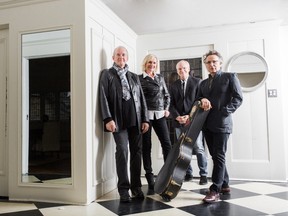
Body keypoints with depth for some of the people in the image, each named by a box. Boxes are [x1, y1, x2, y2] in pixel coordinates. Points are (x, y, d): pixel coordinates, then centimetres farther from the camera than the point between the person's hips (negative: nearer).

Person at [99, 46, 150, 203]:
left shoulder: (134, 77, 19)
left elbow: (142, 99, 14)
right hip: (119, 120, -4)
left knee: (137, 152, 5)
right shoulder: (107, 74, 7)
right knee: (122, 152, -7)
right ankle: (124, 189, 3)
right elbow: (104, 98, -4)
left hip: (136, 120, 4)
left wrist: (145, 119, 5)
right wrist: (108, 119, -15)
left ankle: (136, 186, 16)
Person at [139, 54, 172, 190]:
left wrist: (166, 108, 8)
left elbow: (166, 95, 20)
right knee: (146, 146, 2)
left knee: (167, 143, -2)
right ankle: (149, 176, 11)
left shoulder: (160, 78, 16)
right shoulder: (139, 78, 2)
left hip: (160, 115, 4)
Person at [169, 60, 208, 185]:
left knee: (198, 148, -4)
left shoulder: (197, 82, 4)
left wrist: (190, 116, -12)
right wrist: (177, 117, -8)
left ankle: (203, 174, 7)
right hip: (179, 122, 3)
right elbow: (172, 104, 9)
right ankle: (188, 173, 16)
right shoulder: (173, 86, 14)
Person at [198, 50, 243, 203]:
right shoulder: (203, 83, 20)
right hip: (207, 124, 6)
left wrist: (224, 112, -15)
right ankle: (224, 185, 24)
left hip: (222, 123, -6)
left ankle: (215, 190, -4)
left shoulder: (230, 77, 3)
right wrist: (202, 100, -8)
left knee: (219, 156, -7)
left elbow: (238, 98, -5)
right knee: (215, 156, 11)